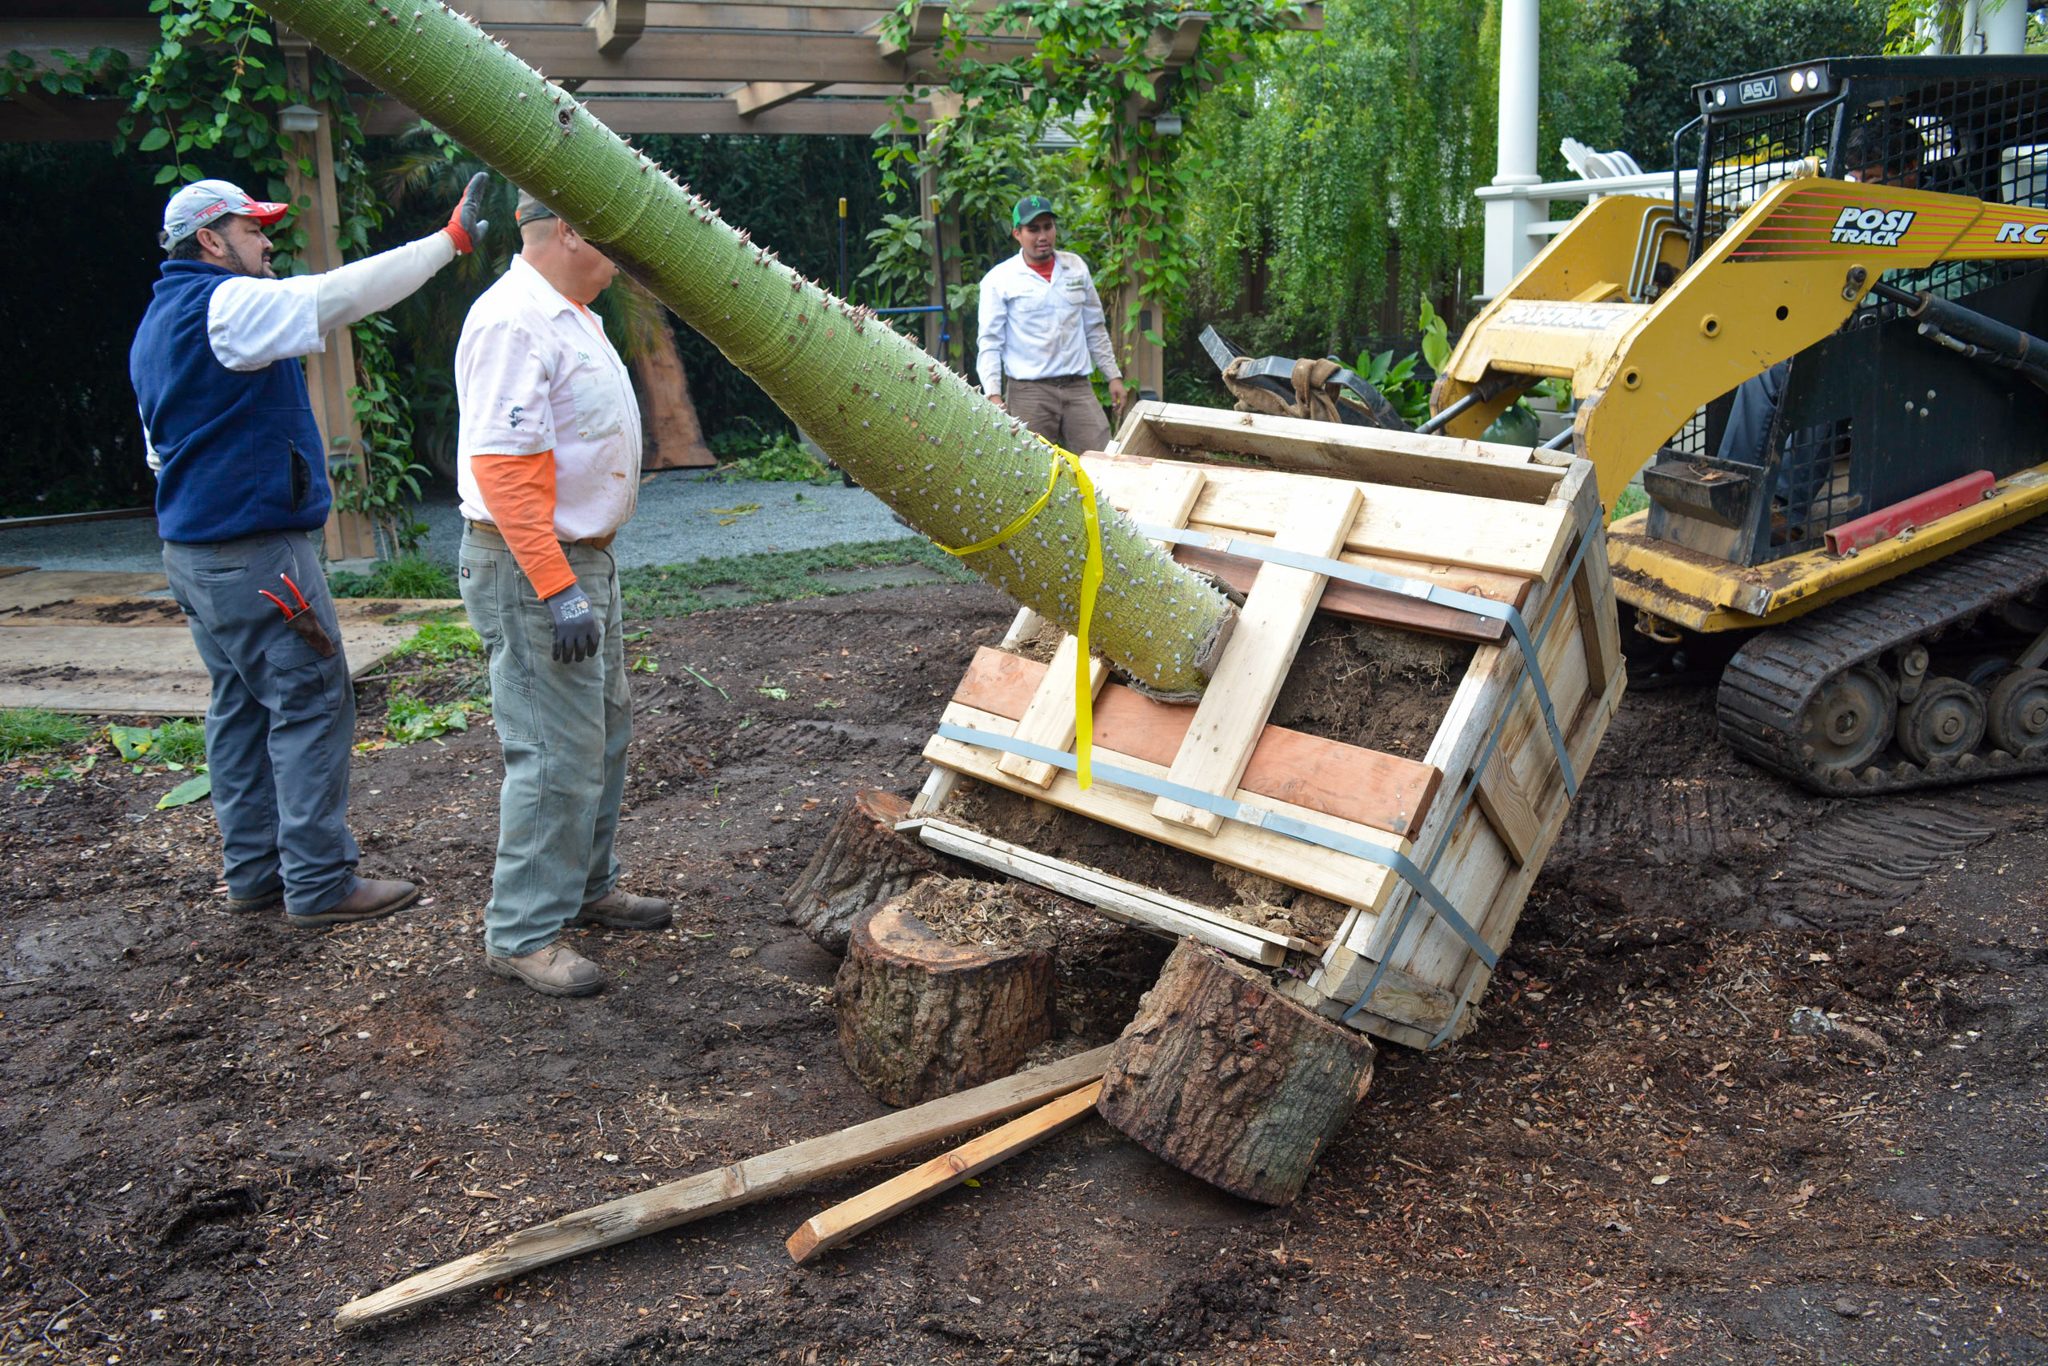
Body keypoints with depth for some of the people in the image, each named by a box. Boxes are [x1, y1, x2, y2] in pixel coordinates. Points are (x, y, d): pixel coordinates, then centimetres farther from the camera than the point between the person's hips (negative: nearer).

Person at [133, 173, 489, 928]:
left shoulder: (158, 324, 18)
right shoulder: (228, 305, -13)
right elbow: (343, 294, -22)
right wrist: (449, 241, -21)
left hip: (192, 548, 10)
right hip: (255, 550, -10)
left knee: (239, 708, 14)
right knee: (309, 704, -5)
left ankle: (253, 871, 20)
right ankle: (319, 885, -2)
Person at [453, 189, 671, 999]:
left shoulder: (570, 317, 14)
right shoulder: (513, 322, -19)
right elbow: (505, 466, -26)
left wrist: (583, 572, 20)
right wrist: (557, 589, -28)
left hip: (582, 557, 11)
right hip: (531, 568, -11)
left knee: (603, 730, 19)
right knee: (557, 755, -8)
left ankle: (587, 888, 34)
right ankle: (522, 935, 3)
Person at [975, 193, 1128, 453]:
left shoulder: (1076, 268, 12)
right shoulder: (999, 280, 0)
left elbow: (1095, 329, 20)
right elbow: (990, 342, -2)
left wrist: (1113, 374, 17)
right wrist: (993, 394, -13)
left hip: (1078, 387, 3)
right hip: (1029, 392, -3)